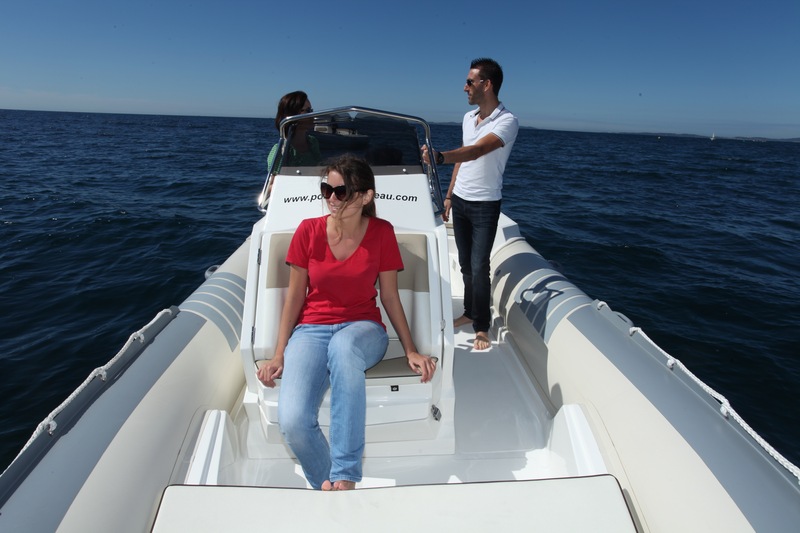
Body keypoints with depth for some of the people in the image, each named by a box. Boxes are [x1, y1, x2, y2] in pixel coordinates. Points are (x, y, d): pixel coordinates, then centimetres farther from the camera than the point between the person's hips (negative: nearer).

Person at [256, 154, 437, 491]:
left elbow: (390, 297, 4)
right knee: (292, 422, -28)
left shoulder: (382, 233, -2)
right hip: (311, 329, 1)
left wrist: (410, 351, 0)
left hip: (362, 328, -1)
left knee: (343, 345, -42)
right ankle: (327, 485, 1)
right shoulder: (308, 231, -2)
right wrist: (279, 355, -2)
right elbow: (294, 296, 4)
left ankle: (344, 478, -33)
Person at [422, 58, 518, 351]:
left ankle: (482, 328, 7)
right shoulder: (468, 118, 8)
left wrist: (439, 157, -48)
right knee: (465, 264, 12)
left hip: (485, 205, -6)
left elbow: (476, 151, -32)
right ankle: (470, 312, 27)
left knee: (479, 268, -6)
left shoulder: (507, 121, -16)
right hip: (460, 200, 7)